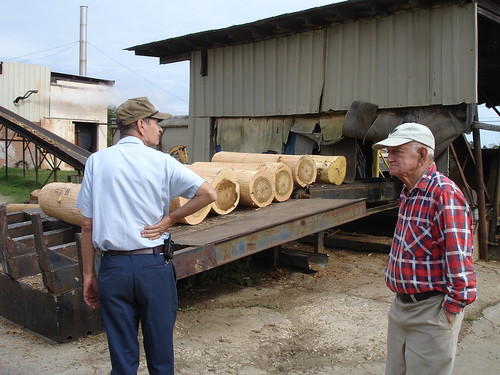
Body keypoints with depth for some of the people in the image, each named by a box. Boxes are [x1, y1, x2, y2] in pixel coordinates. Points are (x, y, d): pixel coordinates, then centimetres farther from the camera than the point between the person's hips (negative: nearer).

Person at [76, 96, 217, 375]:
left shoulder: (97, 161, 0)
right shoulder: (161, 161, -5)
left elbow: (88, 226, 1)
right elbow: (209, 194, -12)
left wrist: (89, 275, 8)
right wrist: (168, 220, -5)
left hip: (113, 267, 2)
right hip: (154, 266, -2)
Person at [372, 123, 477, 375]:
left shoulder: (444, 193, -21)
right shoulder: (408, 192, 10)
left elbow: (459, 257, -23)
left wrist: (452, 306, -17)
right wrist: (401, 300, 18)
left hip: (430, 314, -9)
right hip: (401, 306, 9)